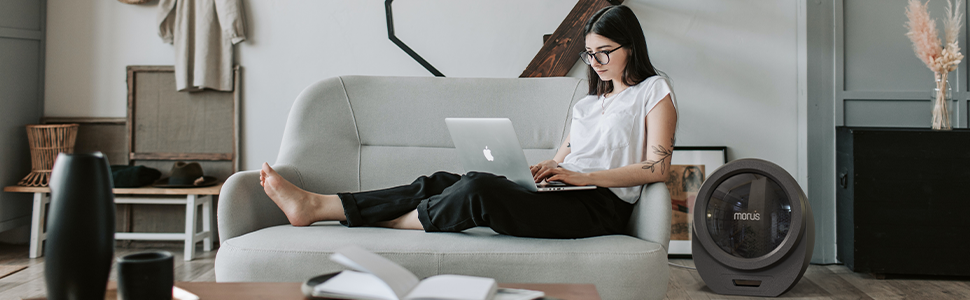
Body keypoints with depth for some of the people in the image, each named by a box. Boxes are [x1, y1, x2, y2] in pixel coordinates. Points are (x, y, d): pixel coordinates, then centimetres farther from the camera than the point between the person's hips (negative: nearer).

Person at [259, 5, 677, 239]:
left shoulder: (653, 92, 6)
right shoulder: (588, 103, 29)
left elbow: (657, 167, -7)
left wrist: (583, 176, -14)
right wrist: (545, 167, -1)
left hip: (602, 205, -7)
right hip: (563, 194, 7)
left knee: (479, 188, -30)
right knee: (443, 182, -11)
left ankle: (387, 223, -11)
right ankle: (314, 206, -16)